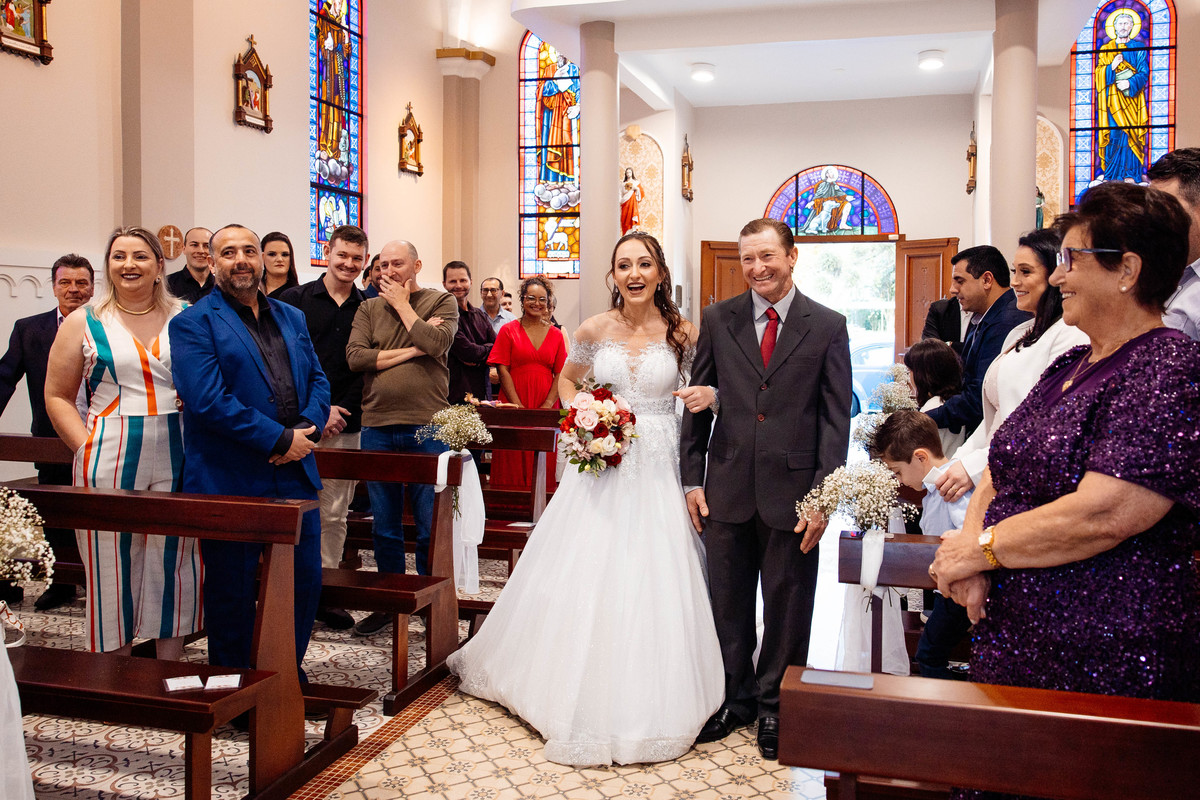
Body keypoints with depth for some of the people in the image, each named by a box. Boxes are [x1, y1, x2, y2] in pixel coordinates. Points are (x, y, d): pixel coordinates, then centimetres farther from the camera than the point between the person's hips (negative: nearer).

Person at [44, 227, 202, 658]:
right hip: (109, 463, -1)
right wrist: (88, 447, -5)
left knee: (174, 562, 6)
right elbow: (57, 396, 7)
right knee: (112, 565, 3)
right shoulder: (83, 324, 6)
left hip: (177, 460, 1)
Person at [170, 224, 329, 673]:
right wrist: (281, 439, -17)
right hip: (230, 482, -5)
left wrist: (307, 429, -8)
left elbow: (318, 380, 13)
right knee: (232, 591, 8)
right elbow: (207, 400, -17)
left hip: (295, 475, 6)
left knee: (305, 583, 12)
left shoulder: (292, 318, 15)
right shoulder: (193, 324, -6)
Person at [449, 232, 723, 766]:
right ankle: (583, 701, 27)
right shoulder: (594, 330, 2)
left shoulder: (683, 333, -2)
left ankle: (647, 706, 19)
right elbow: (567, 379, 18)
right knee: (583, 582, 6)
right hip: (602, 465, 1)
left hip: (658, 471, -1)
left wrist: (709, 395, -13)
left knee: (652, 588, 1)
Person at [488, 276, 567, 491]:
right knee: (513, 462, 0)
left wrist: (548, 405, -9)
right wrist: (518, 406, -12)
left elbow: (561, 374, 5)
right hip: (514, 406, -2)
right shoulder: (508, 331, 4)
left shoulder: (555, 334, 10)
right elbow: (503, 370, -3)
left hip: (546, 409, 2)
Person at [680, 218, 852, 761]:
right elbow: (697, 404, 7)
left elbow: (836, 418, -3)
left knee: (787, 606, 11)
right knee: (728, 604, 13)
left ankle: (774, 706, 30)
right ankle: (736, 700, 32)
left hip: (793, 491, -2)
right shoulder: (717, 319, 4)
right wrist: (692, 480, 3)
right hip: (727, 488, 2)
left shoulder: (828, 326, -1)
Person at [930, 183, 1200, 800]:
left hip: (1103, 664, -8)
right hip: (1010, 639, 8)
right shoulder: (1069, 365, 13)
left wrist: (981, 547, -14)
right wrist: (971, 540, -8)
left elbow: (1101, 516, -25)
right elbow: (1001, 470, 11)